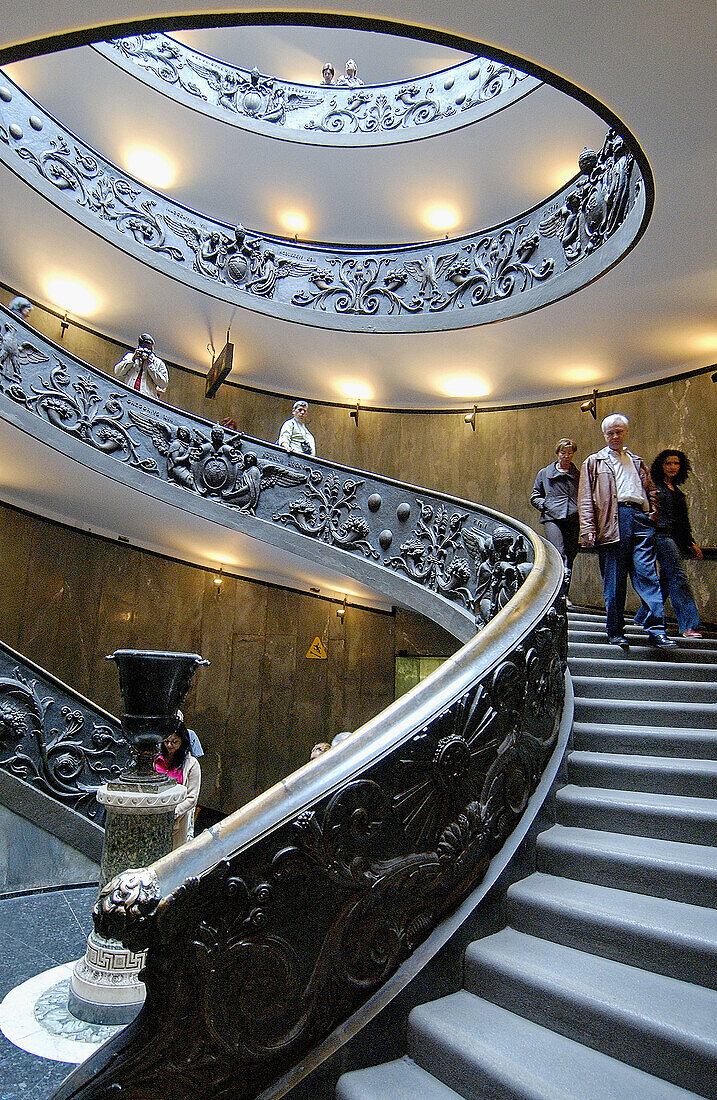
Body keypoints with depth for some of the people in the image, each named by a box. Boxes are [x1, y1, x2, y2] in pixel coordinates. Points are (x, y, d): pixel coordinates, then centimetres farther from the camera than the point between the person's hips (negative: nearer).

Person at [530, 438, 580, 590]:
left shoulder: (578, 475, 20)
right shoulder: (544, 473, 16)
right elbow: (534, 497, 19)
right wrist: (545, 505, 0)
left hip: (573, 520, 3)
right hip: (552, 519, -2)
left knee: (569, 558, 0)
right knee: (559, 555, -22)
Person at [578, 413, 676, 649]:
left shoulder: (637, 461, 27)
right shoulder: (594, 462, 16)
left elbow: (651, 490, 28)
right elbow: (586, 499, 7)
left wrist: (652, 513, 8)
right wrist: (588, 529, -5)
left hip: (640, 518, 2)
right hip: (611, 523, -2)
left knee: (647, 575, -7)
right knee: (613, 581, -1)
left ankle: (656, 630, -9)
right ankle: (615, 631, 7)